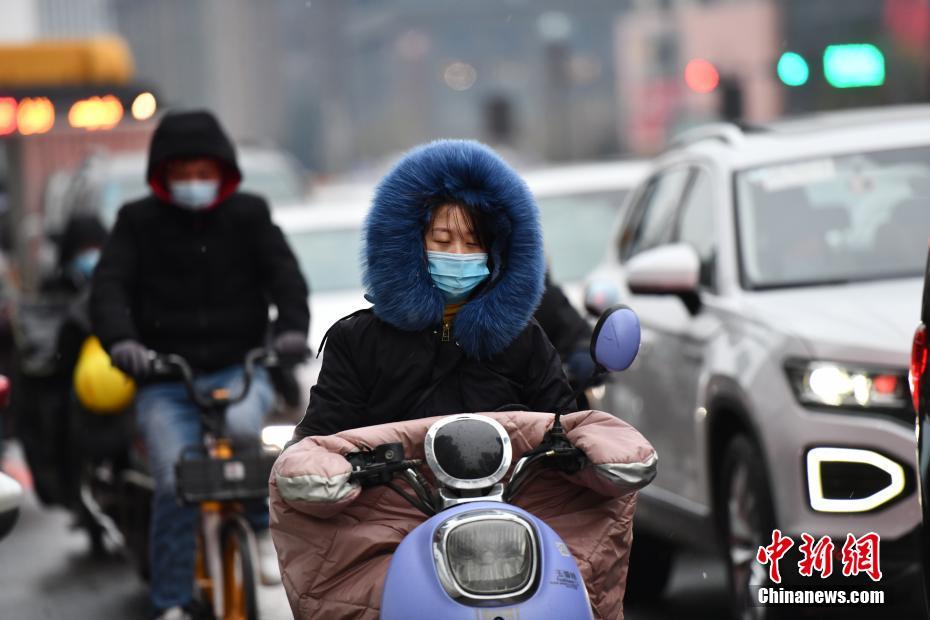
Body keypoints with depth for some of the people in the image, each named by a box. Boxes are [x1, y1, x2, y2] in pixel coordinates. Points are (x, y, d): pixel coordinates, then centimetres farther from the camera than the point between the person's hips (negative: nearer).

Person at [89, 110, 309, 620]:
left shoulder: (248, 215, 10)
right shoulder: (139, 222, 7)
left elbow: (284, 273, -2)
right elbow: (109, 285, -4)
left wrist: (292, 325, -24)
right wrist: (120, 339, -25)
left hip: (238, 369, 0)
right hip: (164, 381, 0)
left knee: (240, 429, -33)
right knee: (175, 483, -18)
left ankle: (263, 527, -7)